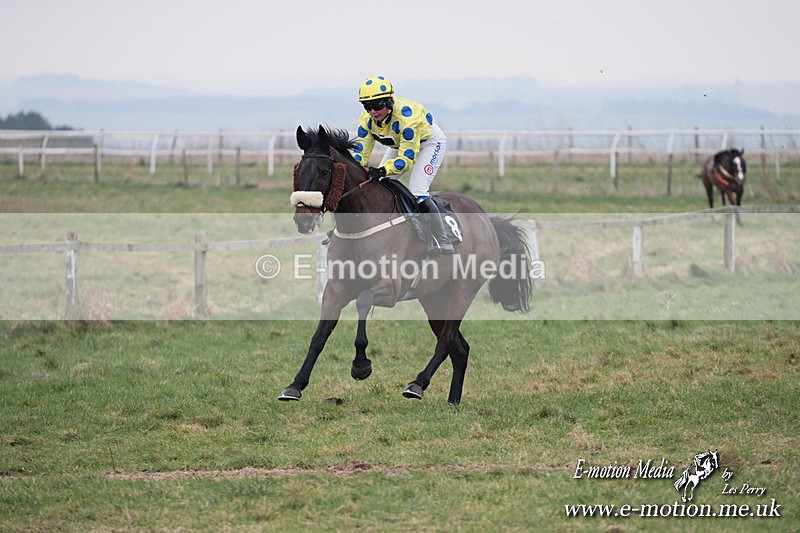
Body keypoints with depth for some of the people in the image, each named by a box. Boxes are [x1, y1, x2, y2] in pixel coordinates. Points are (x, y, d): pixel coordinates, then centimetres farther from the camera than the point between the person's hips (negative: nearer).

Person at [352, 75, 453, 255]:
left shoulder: (405, 116, -41)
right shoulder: (367, 119, -21)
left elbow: (407, 158, -41)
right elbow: (360, 151, -18)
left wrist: (382, 171, -55)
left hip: (429, 141, -7)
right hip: (400, 145, 7)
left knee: (417, 192, -22)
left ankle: (442, 242, -16)